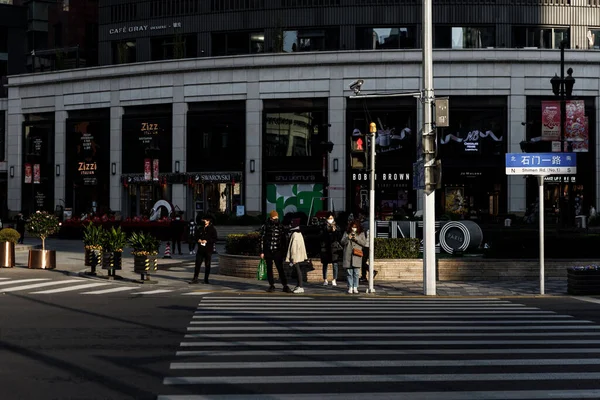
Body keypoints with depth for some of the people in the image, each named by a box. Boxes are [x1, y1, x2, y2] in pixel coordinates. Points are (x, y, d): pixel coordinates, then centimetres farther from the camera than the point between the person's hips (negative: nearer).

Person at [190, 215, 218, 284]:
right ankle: (195, 278, 3)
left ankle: (206, 279, 10)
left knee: (207, 265, 3)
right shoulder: (199, 229, 12)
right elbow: (196, 237, 19)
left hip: (208, 250, -3)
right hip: (200, 249, 3)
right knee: (197, 264, 0)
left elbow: (214, 239, -6)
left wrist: (207, 241, -17)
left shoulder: (212, 229, -1)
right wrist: (198, 240, -3)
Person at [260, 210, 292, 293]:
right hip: (268, 252, 0)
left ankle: (285, 286, -5)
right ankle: (271, 285, 15)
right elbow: (262, 239, 1)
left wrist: (283, 251, 6)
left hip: (277, 252, 0)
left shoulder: (280, 227, 5)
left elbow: (283, 240, 11)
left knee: (280, 269, -5)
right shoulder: (265, 227, 0)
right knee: (269, 269, 6)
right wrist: (262, 252, -2)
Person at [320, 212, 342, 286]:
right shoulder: (324, 227, 5)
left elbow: (339, 237, 0)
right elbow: (322, 237, -5)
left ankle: (334, 280, 5)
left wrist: (335, 231, -12)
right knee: (325, 264, 5)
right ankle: (325, 280, 15)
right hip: (325, 248, 0)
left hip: (334, 247, 0)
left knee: (335, 264, -3)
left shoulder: (336, 227, 6)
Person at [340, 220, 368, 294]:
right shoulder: (346, 233, 12)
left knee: (356, 273, -3)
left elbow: (364, 243, 1)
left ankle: (355, 287, 3)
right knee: (349, 273, 0)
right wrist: (348, 238, -10)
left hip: (357, 256, -1)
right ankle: (350, 287, 5)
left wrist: (356, 239, -12)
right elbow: (342, 242, 6)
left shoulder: (361, 234, 10)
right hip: (348, 256, 1)